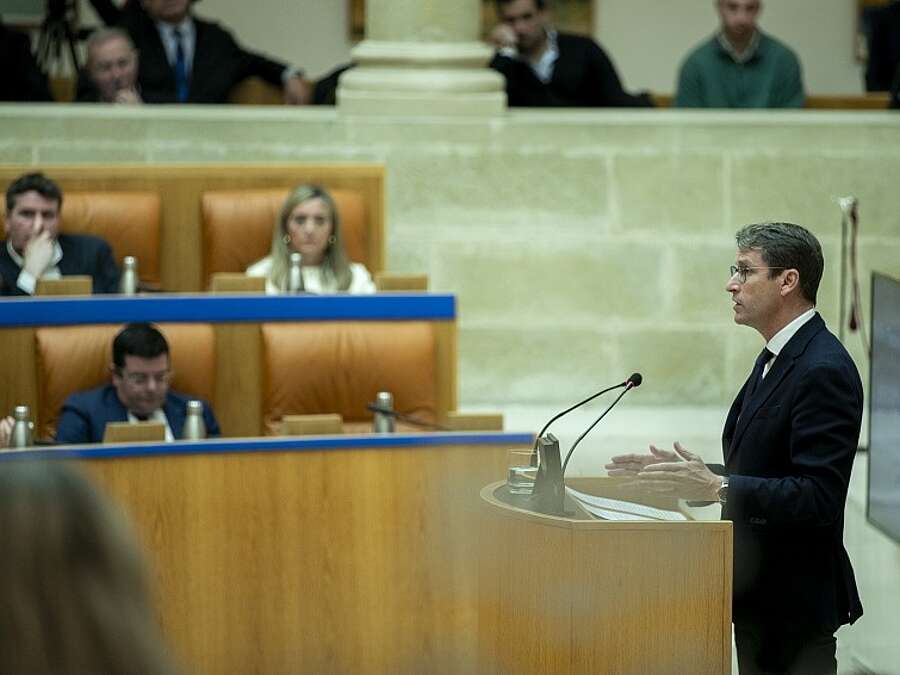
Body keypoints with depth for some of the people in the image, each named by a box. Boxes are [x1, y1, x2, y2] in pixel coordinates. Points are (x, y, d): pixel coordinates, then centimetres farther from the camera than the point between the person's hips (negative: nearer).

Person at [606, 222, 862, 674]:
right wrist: (691, 474, 5)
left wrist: (718, 487, -28)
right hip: (760, 594, 10)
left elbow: (819, 496, -25)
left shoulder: (824, 370, -19)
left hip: (793, 600, -10)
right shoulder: (777, 359, 13)